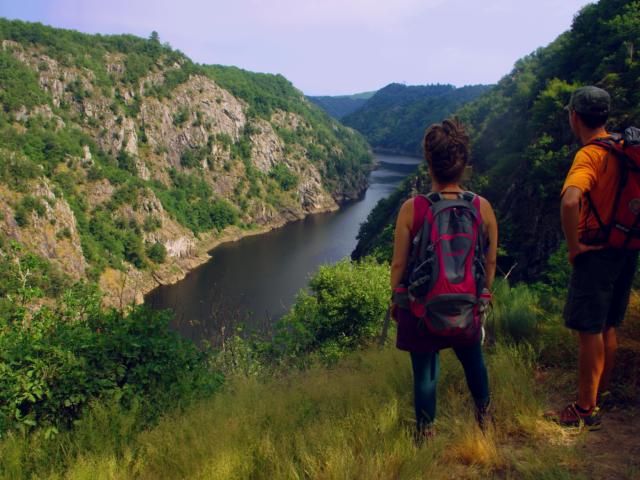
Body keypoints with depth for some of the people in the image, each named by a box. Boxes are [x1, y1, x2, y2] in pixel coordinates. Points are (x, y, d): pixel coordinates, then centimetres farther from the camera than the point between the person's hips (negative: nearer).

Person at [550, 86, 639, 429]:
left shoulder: (590, 155, -18)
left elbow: (570, 201, -36)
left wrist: (573, 245, -23)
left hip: (597, 253, -8)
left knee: (589, 331, 1)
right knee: (608, 328, 18)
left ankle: (586, 410, 11)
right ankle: (600, 395, 33)